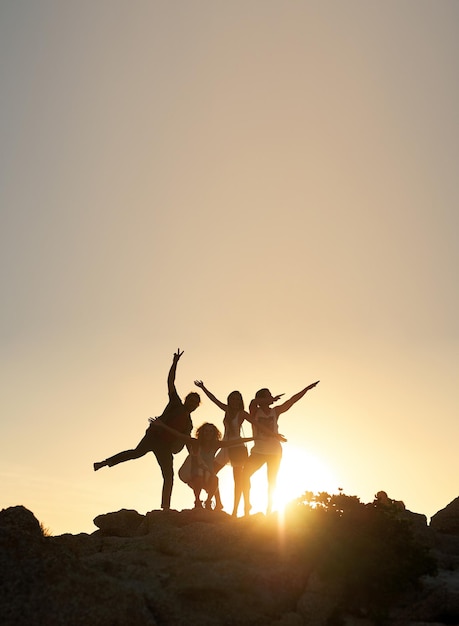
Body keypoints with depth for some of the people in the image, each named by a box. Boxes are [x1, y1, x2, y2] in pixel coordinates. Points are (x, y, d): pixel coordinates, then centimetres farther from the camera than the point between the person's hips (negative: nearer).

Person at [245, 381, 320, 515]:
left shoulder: (275, 411, 1)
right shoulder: (255, 412, -5)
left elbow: (292, 400, 0)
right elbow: (253, 402, -27)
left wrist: (307, 388, -3)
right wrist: (271, 400, -32)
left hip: (275, 452, 2)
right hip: (259, 451, -2)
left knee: (272, 482, 6)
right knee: (245, 474, -17)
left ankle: (269, 510, 15)